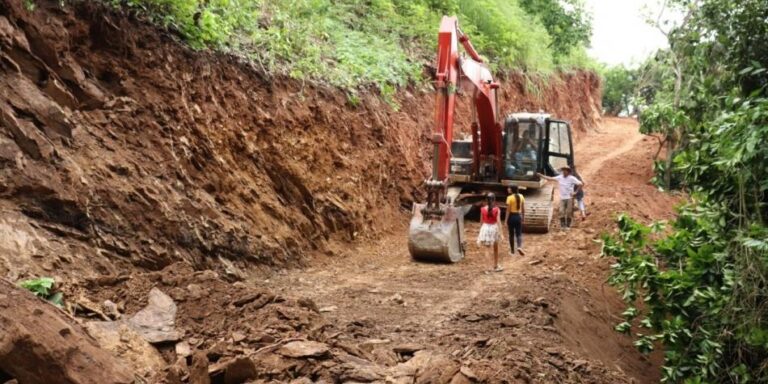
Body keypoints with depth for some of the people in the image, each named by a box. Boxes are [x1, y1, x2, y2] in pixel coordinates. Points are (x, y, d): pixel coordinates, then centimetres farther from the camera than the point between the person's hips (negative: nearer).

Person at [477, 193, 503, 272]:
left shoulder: (483, 209, -5)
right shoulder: (497, 209, -11)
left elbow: (481, 221, 3)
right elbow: (498, 221, -14)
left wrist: (481, 229, 18)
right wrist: (500, 232, -10)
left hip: (485, 228, 1)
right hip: (494, 228, -1)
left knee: (486, 247, 12)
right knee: (495, 249, 15)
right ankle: (495, 266, 24)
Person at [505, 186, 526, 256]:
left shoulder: (509, 198, -13)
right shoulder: (521, 196, 2)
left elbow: (508, 210, -13)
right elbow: (523, 209, 7)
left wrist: (506, 220, -8)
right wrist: (523, 217, 18)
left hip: (512, 216, -3)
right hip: (518, 216, 3)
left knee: (511, 234, 9)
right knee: (519, 233, 10)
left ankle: (512, 251, 16)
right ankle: (519, 247, -15)